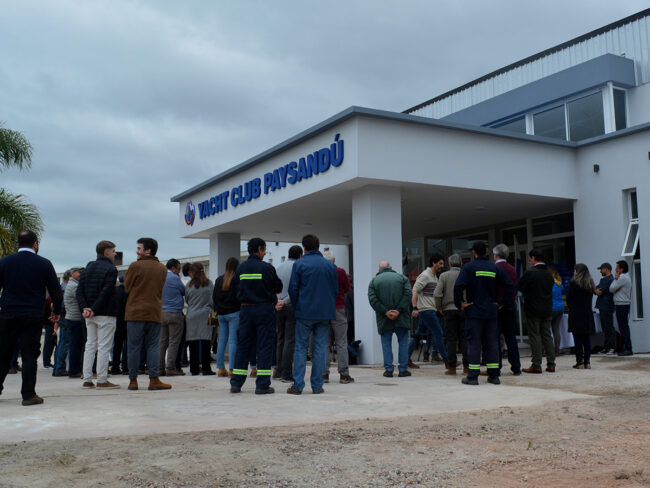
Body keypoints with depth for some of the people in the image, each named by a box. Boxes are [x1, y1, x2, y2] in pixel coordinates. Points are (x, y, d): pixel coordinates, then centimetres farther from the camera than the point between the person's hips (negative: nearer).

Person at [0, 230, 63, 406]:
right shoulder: (44, 264, 0)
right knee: (29, 355, 2)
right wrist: (56, 311, 15)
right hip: (33, 317, -2)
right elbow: (56, 291, 1)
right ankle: (28, 395, 2)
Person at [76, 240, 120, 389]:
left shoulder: (88, 268, 14)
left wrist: (85, 308, -4)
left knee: (90, 345, 11)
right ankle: (102, 380, -1)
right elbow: (106, 293, -19)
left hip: (89, 315, 7)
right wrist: (94, 310, -16)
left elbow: (79, 291, 6)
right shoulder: (111, 269, -8)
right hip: (106, 315, -7)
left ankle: (87, 380, 12)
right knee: (104, 347, -3)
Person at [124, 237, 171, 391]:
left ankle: (133, 380, 9)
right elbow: (159, 290, 12)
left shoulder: (135, 266, -6)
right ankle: (154, 379, 0)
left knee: (134, 347, 4)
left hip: (135, 313, -3)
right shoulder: (162, 269, 8)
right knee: (153, 346, 7)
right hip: (155, 313, 3)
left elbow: (126, 288, 2)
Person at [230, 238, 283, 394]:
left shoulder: (240, 268, 3)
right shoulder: (267, 268, -10)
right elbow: (278, 287, -3)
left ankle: (236, 383, 14)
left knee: (243, 346, 11)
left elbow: (237, 288, 9)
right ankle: (262, 385, 0)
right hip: (265, 310, -4)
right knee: (265, 346, 1)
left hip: (246, 309, 4)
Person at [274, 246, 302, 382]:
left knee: (281, 339, 12)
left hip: (278, 308, 6)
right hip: (291, 306, -6)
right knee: (290, 340, -5)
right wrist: (285, 301, -13)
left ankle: (280, 372, 13)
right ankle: (287, 375, -7)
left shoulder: (279, 267, 14)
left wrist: (277, 302, 9)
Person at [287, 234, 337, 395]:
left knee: (301, 348, 5)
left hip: (305, 313, -2)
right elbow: (336, 290, 8)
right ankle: (317, 386, 8)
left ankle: (298, 385, 1)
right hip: (325, 313, 2)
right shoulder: (330, 265, 5)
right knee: (320, 348, 6)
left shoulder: (299, 264, -4)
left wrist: (296, 308, 11)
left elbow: (293, 289, -3)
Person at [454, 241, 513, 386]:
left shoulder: (468, 268, -6)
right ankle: (494, 375, 10)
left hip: (474, 312, -3)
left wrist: (460, 304, -7)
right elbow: (509, 286, 3)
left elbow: (458, 286, -18)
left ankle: (473, 376, -1)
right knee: (492, 343, 8)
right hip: (491, 312, 3)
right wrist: (501, 302, 7)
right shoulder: (495, 268, 5)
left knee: (474, 343, 0)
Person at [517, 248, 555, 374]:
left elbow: (520, 287, -8)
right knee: (547, 335, 11)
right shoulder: (549, 273, 6)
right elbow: (550, 287, 14)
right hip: (547, 309, 6)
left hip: (533, 309, -6)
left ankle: (536, 365, -1)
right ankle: (551, 364, 13)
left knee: (535, 336, -2)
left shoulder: (530, 272, -14)